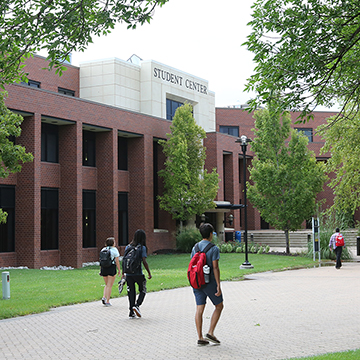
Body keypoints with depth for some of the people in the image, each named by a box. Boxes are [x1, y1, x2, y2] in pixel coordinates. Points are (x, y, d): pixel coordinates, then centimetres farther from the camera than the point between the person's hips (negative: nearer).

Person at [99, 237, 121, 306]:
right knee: (109, 286, 1)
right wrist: (119, 270, 0)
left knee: (107, 285, 20)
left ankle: (104, 297, 1)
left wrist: (101, 270, 15)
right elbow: (117, 261, -6)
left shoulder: (103, 249, 9)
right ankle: (107, 301, 2)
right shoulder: (114, 250, -5)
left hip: (103, 268, 5)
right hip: (111, 268, -5)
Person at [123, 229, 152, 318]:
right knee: (143, 291, 13)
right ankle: (137, 305, -7)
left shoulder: (128, 247, 7)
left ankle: (131, 312, 9)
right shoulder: (142, 247, -7)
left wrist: (124, 273, 18)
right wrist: (149, 273, -5)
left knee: (131, 292, 10)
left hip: (128, 274, 4)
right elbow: (144, 261, -13)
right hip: (138, 273, -4)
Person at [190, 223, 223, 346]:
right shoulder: (214, 249, -10)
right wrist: (218, 285, -13)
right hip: (210, 281, -5)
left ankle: (200, 337, 5)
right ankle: (210, 332, 5)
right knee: (219, 306, 12)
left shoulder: (195, 247, 8)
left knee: (199, 309, 5)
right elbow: (215, 268, -15)